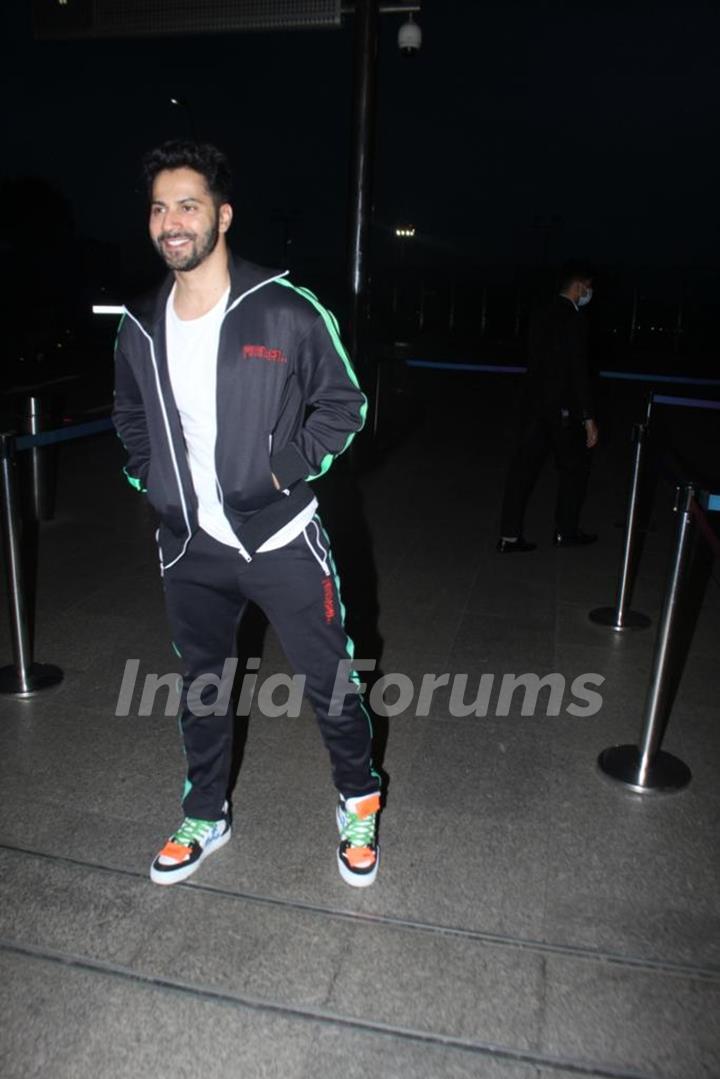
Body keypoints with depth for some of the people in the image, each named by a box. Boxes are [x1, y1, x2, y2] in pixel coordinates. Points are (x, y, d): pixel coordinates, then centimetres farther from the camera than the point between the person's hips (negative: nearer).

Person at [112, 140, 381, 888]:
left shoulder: (286, 312, -11)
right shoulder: (140, 328, 3)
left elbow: (343, 404, -2)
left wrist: (285, 469, -12)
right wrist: (150, 480, 7)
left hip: (280, 539, -4)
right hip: (190, 547, 5)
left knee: (328, 684, 7)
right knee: (200, 685, 18)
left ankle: (358, 803, 35)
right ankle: (206, 817, 41)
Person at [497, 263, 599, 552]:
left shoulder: (542, 315, 12)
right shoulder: (573, 318, -13)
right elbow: (578, 371, -17)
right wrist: (588, 417, -15)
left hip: (533, 403, 7)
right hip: (560, 407, -7)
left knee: (523, 467, 4)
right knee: (574, 466, 11)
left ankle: (509, 536, 5)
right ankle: (566, 531, 22)